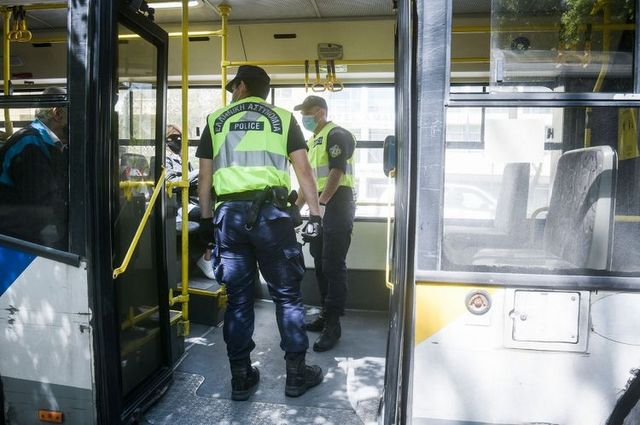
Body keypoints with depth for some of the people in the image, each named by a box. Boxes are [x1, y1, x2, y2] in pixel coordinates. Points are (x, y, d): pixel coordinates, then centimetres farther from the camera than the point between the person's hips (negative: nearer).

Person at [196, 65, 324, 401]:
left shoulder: (217, 120, 14)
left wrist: (206, 219, 19)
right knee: (287, 294, 7)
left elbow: (204, 177, 12)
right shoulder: (283, 118, 10)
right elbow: (303, 170, 2)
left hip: (229, 213, 2)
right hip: (269, 212, -2)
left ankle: (241, 377, 18)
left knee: (237, 297, 10)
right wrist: (315, 214, 4)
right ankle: (296, 373, 16)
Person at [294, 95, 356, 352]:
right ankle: (326, 314, 23)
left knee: (333, 266, -9)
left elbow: (336, 172, -19)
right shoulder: (312, 141, 22)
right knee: (320, 263, 12)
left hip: (337, 205, -9)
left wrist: (321, 203, -25)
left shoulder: (336, 135, -7)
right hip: (319, 207, 10)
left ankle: (333, 325, -4)